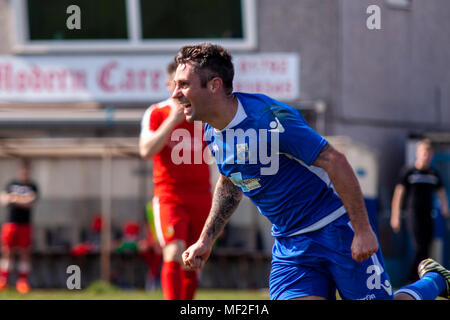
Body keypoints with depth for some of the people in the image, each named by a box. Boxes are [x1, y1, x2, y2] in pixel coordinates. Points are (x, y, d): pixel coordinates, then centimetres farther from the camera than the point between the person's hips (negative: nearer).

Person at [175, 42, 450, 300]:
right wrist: (206, 240, 15)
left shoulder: (268, 118, -25)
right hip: (289, 244, 7)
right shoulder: (212, 132, 0)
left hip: (337, 228, -7)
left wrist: (363, 230, -22)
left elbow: (335, 161, -22)